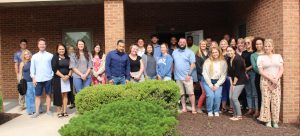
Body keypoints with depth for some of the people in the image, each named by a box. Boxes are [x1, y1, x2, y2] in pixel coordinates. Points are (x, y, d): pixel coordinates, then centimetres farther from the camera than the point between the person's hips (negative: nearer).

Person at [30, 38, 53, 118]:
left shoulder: (50, 55, 3)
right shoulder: (34, 56, 8)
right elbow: (32, 68, 8)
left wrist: (53, 75, -5)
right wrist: (33, 78, 0)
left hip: (48, 79, -1)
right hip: (38, 79, 1)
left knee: (48, 95, 7)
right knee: (37, 96, 5)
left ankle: (48, 110, 16)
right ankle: (37, 112, 12)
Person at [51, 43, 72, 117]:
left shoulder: (67, 58, 12)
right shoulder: (55, 58, 0)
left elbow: (70, 68, 10)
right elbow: (54, 69, -9)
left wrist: (68, 75, -7)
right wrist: (62, 76, -15)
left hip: (67, 78, 4)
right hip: (58, 79, -3)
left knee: (65, 95, 4)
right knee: (59, 95, -3)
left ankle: (64, 111, 8)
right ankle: (59, 111, 5)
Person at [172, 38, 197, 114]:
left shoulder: (189, 52, -1)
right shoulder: (174, 52, 12)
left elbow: (192, 64, -6)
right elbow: (173, 63, 16)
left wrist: (189, 74, -14)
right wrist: (174, 73, 9)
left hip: (187, 77, -4)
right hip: (178, 77, 4)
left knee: (190, 93, -4)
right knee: (181, 93, 9)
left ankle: (193, 108, 5)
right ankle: (184, 108, 19)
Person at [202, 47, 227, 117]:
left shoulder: (223, 62, -3)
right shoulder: (207, 61, -6)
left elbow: (224, 75, -4)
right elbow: (205, 74, -8)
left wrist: (217, 85, -10)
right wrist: (210, 85, -10)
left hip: (218, 82, 1)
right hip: (208, 81, -1)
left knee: (218, 96, -19)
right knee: (210, 95, -21)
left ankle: (216, 111, 4)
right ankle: (209, 111, 2)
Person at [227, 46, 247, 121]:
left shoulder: (238, 59, -19)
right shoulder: (229, 60, 5)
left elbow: (237, 73, -19)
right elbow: (229, 73, 6)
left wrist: (234, 84, -15)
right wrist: (231, 83, 0)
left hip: (240, 81, -8)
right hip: (233, 81, 8)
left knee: (234, 97, -11)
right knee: (231, 97, 4)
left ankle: (239, 115, 5)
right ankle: (235, 114, 17)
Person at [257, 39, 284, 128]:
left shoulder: (278, 56, 11)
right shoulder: (261, 57, 4)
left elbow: (281, 69, 5)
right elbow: (261, 71, -4)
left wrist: (276, 79, -10)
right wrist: (271, 79, -14)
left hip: (276, 81, 2)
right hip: (265, 81, -2)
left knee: (276, 101, 0)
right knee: (266, 100, -2)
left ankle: (275, 121, 8)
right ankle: (268, 120, 7)